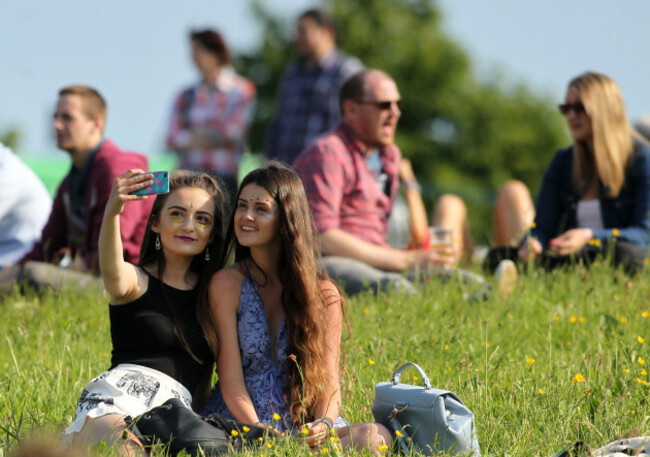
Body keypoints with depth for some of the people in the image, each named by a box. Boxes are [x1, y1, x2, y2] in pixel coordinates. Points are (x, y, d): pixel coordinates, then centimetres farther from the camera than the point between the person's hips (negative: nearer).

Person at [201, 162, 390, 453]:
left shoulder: (324, 294, 7)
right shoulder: (227, 284, 1)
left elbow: (328, 379, 3)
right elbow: (231, 380, -4)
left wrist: (323, 425, -20)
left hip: (304, 427, 2)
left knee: (375, 436, -31)